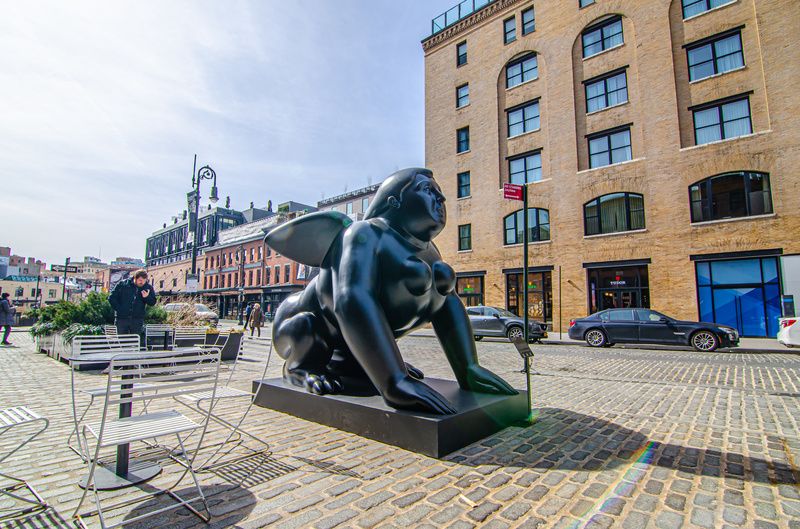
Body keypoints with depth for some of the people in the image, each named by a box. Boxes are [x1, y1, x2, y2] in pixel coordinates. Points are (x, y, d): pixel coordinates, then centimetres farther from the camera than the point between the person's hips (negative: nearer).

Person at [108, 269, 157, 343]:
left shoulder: (148, 287, 2)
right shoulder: (122, 285, -1)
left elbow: (153, 302, 2)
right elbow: (111, 298, 3)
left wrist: (147, 297, -19)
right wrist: (118, 309, -5)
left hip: (137, 320, 1)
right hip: (122, 319, -1)